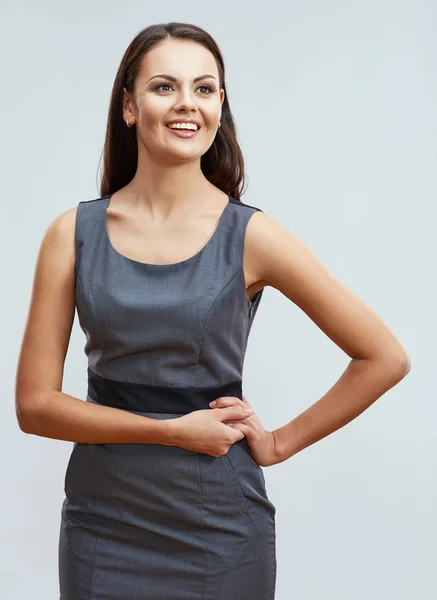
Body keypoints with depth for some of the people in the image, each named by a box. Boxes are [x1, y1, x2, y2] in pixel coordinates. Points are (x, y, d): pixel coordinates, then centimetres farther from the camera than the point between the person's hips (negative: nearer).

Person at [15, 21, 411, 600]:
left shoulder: (252, 237, -9)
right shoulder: (74, 233, -4)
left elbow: (386, 358, -3)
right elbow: (35, 403, -5)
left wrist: (281, 442, -3)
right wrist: (174, 430, -12)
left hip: (219, 528, -1)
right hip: (103, 524, 1)